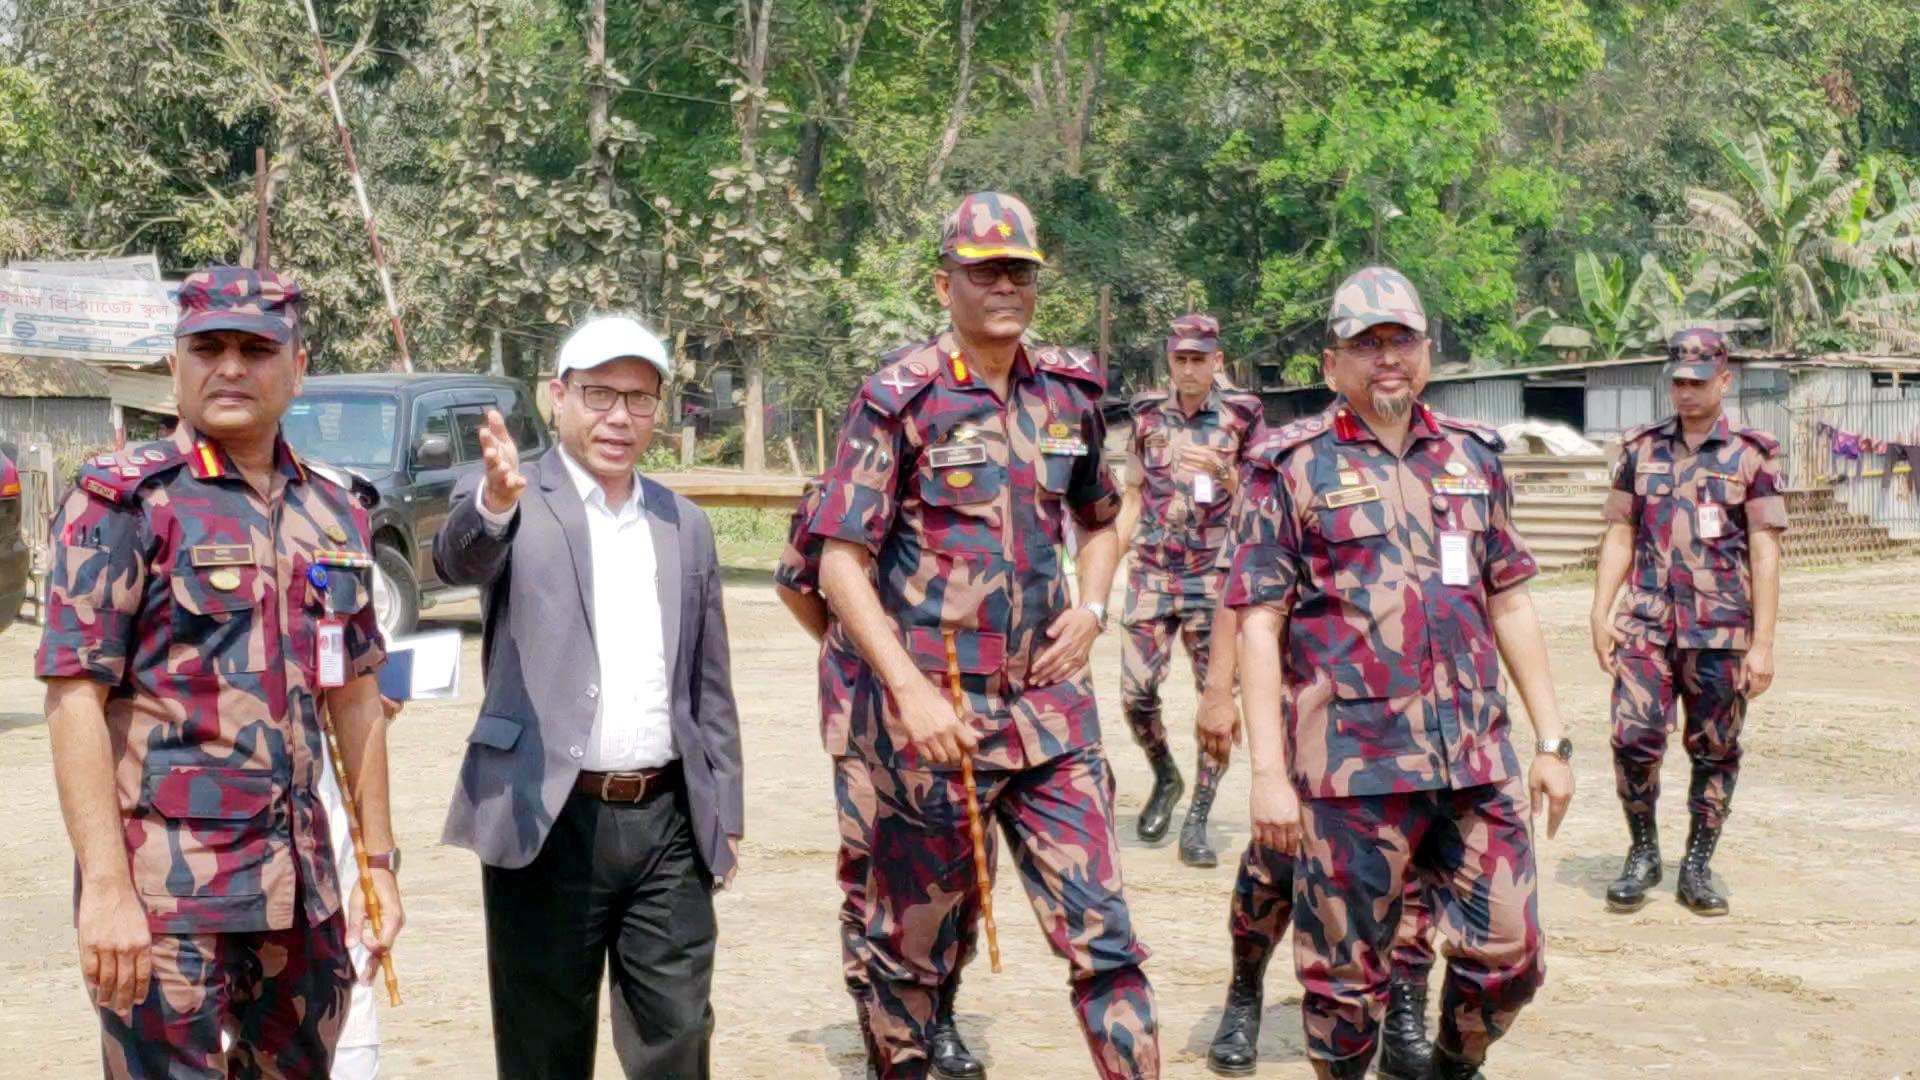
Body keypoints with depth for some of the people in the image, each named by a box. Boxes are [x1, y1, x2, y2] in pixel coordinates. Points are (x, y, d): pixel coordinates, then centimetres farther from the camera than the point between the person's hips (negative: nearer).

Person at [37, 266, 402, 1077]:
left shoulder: (335, 515, 11)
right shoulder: (125, 500, -6)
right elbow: (74, 699, -12)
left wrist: (378, 859, 13)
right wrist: (106, 887, -18)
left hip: (301, 885, 6)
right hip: (165, 888, -6)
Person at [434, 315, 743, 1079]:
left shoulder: (686, 526, 13)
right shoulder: (510, 504, -1)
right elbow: (458, 558, -25)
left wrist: (725, 814, 12)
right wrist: (495, 501, -47)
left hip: (668, 822, 4)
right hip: (549, 821, -4)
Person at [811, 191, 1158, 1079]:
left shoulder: (1070, 392, 7)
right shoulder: (900, 399, -8)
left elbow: (1101, 519, 24)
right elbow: (840, 564, -10)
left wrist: (1090, 610, 5)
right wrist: (911, 691, -19)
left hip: (1049, 709, 4)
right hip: (933, 712, -4)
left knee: (1101, 934, 1)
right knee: (913, 941, 11)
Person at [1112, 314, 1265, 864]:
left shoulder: (1240, 417, 3)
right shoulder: (1148, 416, 9)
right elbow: (1133, 498, 13)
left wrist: (1222, 471, -11)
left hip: (1216, 576, -2)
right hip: (1152, 573, 2)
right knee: (1135, 692, -6)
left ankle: (1196, 822, 5)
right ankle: (1165, 779, 23)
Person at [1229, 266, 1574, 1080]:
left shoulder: (1472, 458, 12)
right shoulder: (1294, 468, -1)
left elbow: (1509, 603, 16)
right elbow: (1259, 623, -5)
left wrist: (1551, 740, 12)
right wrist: (1268, 770, -11)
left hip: (1477, 760, 4)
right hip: (1353, 767, -4)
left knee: (1511, 958, 7)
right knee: (1347, 974, 5)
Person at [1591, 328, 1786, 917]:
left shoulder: (1751, 455, 1)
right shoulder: (1641, 449, 10)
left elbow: (1764, 553, -2)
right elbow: (1619, 535, 11)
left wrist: (1762, 644, -7)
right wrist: (1601, 613, 1)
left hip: (1720, 633, -1)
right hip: (1646, 626, 2)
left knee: (1715, 753, 5)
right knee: (1633, 740, -7)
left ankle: (1697, 868, 18)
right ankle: (1642, 854, 12)